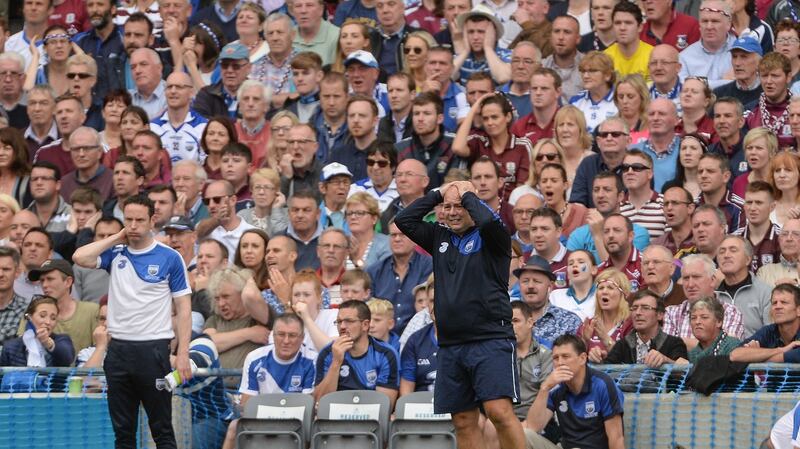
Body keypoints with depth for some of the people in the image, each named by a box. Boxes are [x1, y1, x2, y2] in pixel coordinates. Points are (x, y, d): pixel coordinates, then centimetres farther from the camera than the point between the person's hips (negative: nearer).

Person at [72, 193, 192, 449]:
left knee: (161, 427, -1)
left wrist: (183, 354, -9)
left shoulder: (170, 258, -1)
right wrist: (117, 238, 0)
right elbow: (80, 257, -9)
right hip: (118, 349, 4)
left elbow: (183, 308, -1)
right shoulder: (115, 254, 9)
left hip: (153, 348, -4)